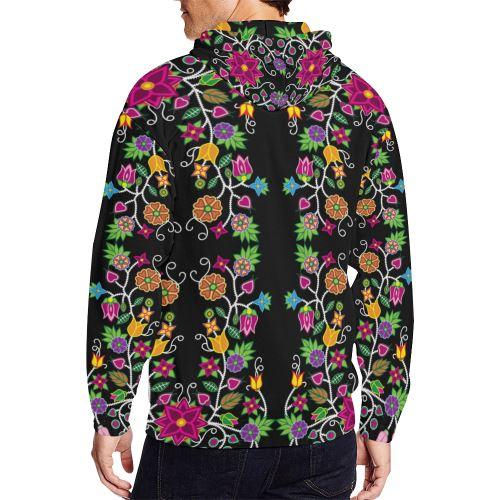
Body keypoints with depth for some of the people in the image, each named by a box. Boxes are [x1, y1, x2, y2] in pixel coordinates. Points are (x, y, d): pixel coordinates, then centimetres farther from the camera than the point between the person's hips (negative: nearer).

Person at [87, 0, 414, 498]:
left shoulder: (164, 92, -8)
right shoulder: (360, 100, 2)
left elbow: (124, 271, -9)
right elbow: (389, 276, 1)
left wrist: (110, 416, 1)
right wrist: (381, 423, 9)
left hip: (199, 429, -3)